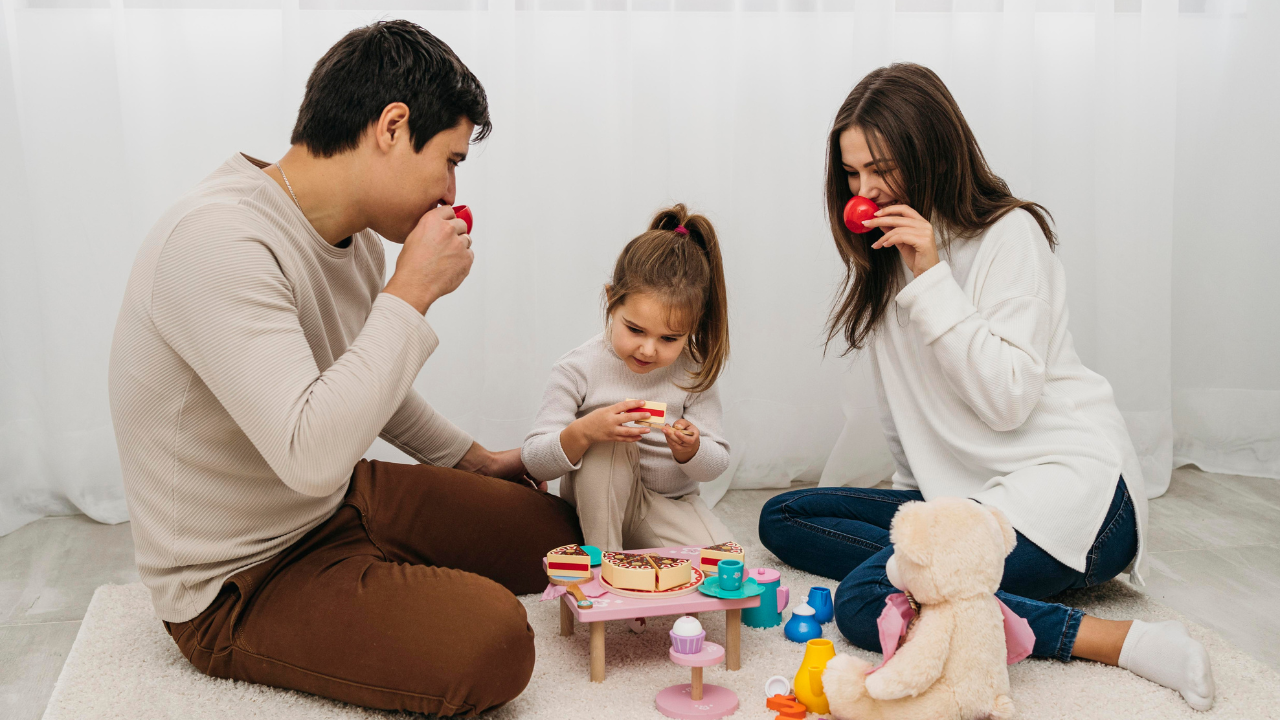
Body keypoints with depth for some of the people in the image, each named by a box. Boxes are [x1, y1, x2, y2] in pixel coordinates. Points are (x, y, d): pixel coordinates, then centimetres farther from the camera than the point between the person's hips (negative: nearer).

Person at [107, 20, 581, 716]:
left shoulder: (355, 233, 1)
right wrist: (413, 289, -29)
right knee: (493, 642, -27)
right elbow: (312, 454, -38)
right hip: (238, 585, -9)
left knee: (557, 529, 9)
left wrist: (474, 459, 25)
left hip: (343, 501, 9)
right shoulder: (217, 242, -29)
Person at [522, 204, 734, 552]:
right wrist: (582, 432, -39)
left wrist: (690, 450, -30)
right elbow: (534, 461, -20)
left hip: (670, 504, 3)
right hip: (599, 508, -2)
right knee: (608, 440, -32)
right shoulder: (578, 369, -18)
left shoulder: (694, 372, -11)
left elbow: (716, 464, -6)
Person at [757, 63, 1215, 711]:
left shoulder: (1008, 234, -9)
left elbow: (1007, 400, -19)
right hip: (958, 491, 9)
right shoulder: (883, 256, 13)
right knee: (783, 518, 0)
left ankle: (1116, 639, -22)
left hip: (1067, 488, -8)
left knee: (864, 603, -28)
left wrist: (932, 278, -21)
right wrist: (915, 496, 13)